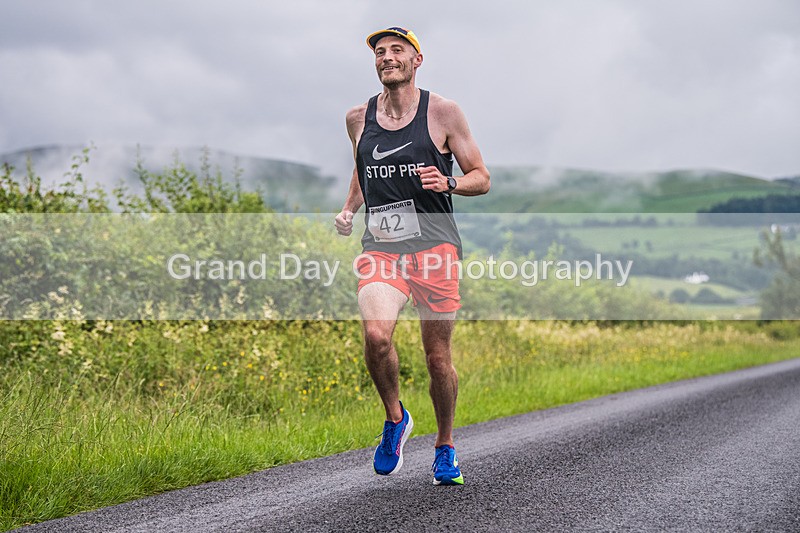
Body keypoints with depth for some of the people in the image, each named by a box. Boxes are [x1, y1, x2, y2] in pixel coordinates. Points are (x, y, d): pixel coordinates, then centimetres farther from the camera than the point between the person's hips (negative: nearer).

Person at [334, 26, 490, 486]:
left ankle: (445, 448, 23)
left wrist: (448, 183, -15)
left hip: (435, 246, -2)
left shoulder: (443, 111, 1)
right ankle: (395, 419, 3)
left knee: (438, 357, 1)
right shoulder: (359, 118, 11)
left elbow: (482, 179, 6)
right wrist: (349, 210, 11)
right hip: (380, 248, 2)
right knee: (376, 334, -24)